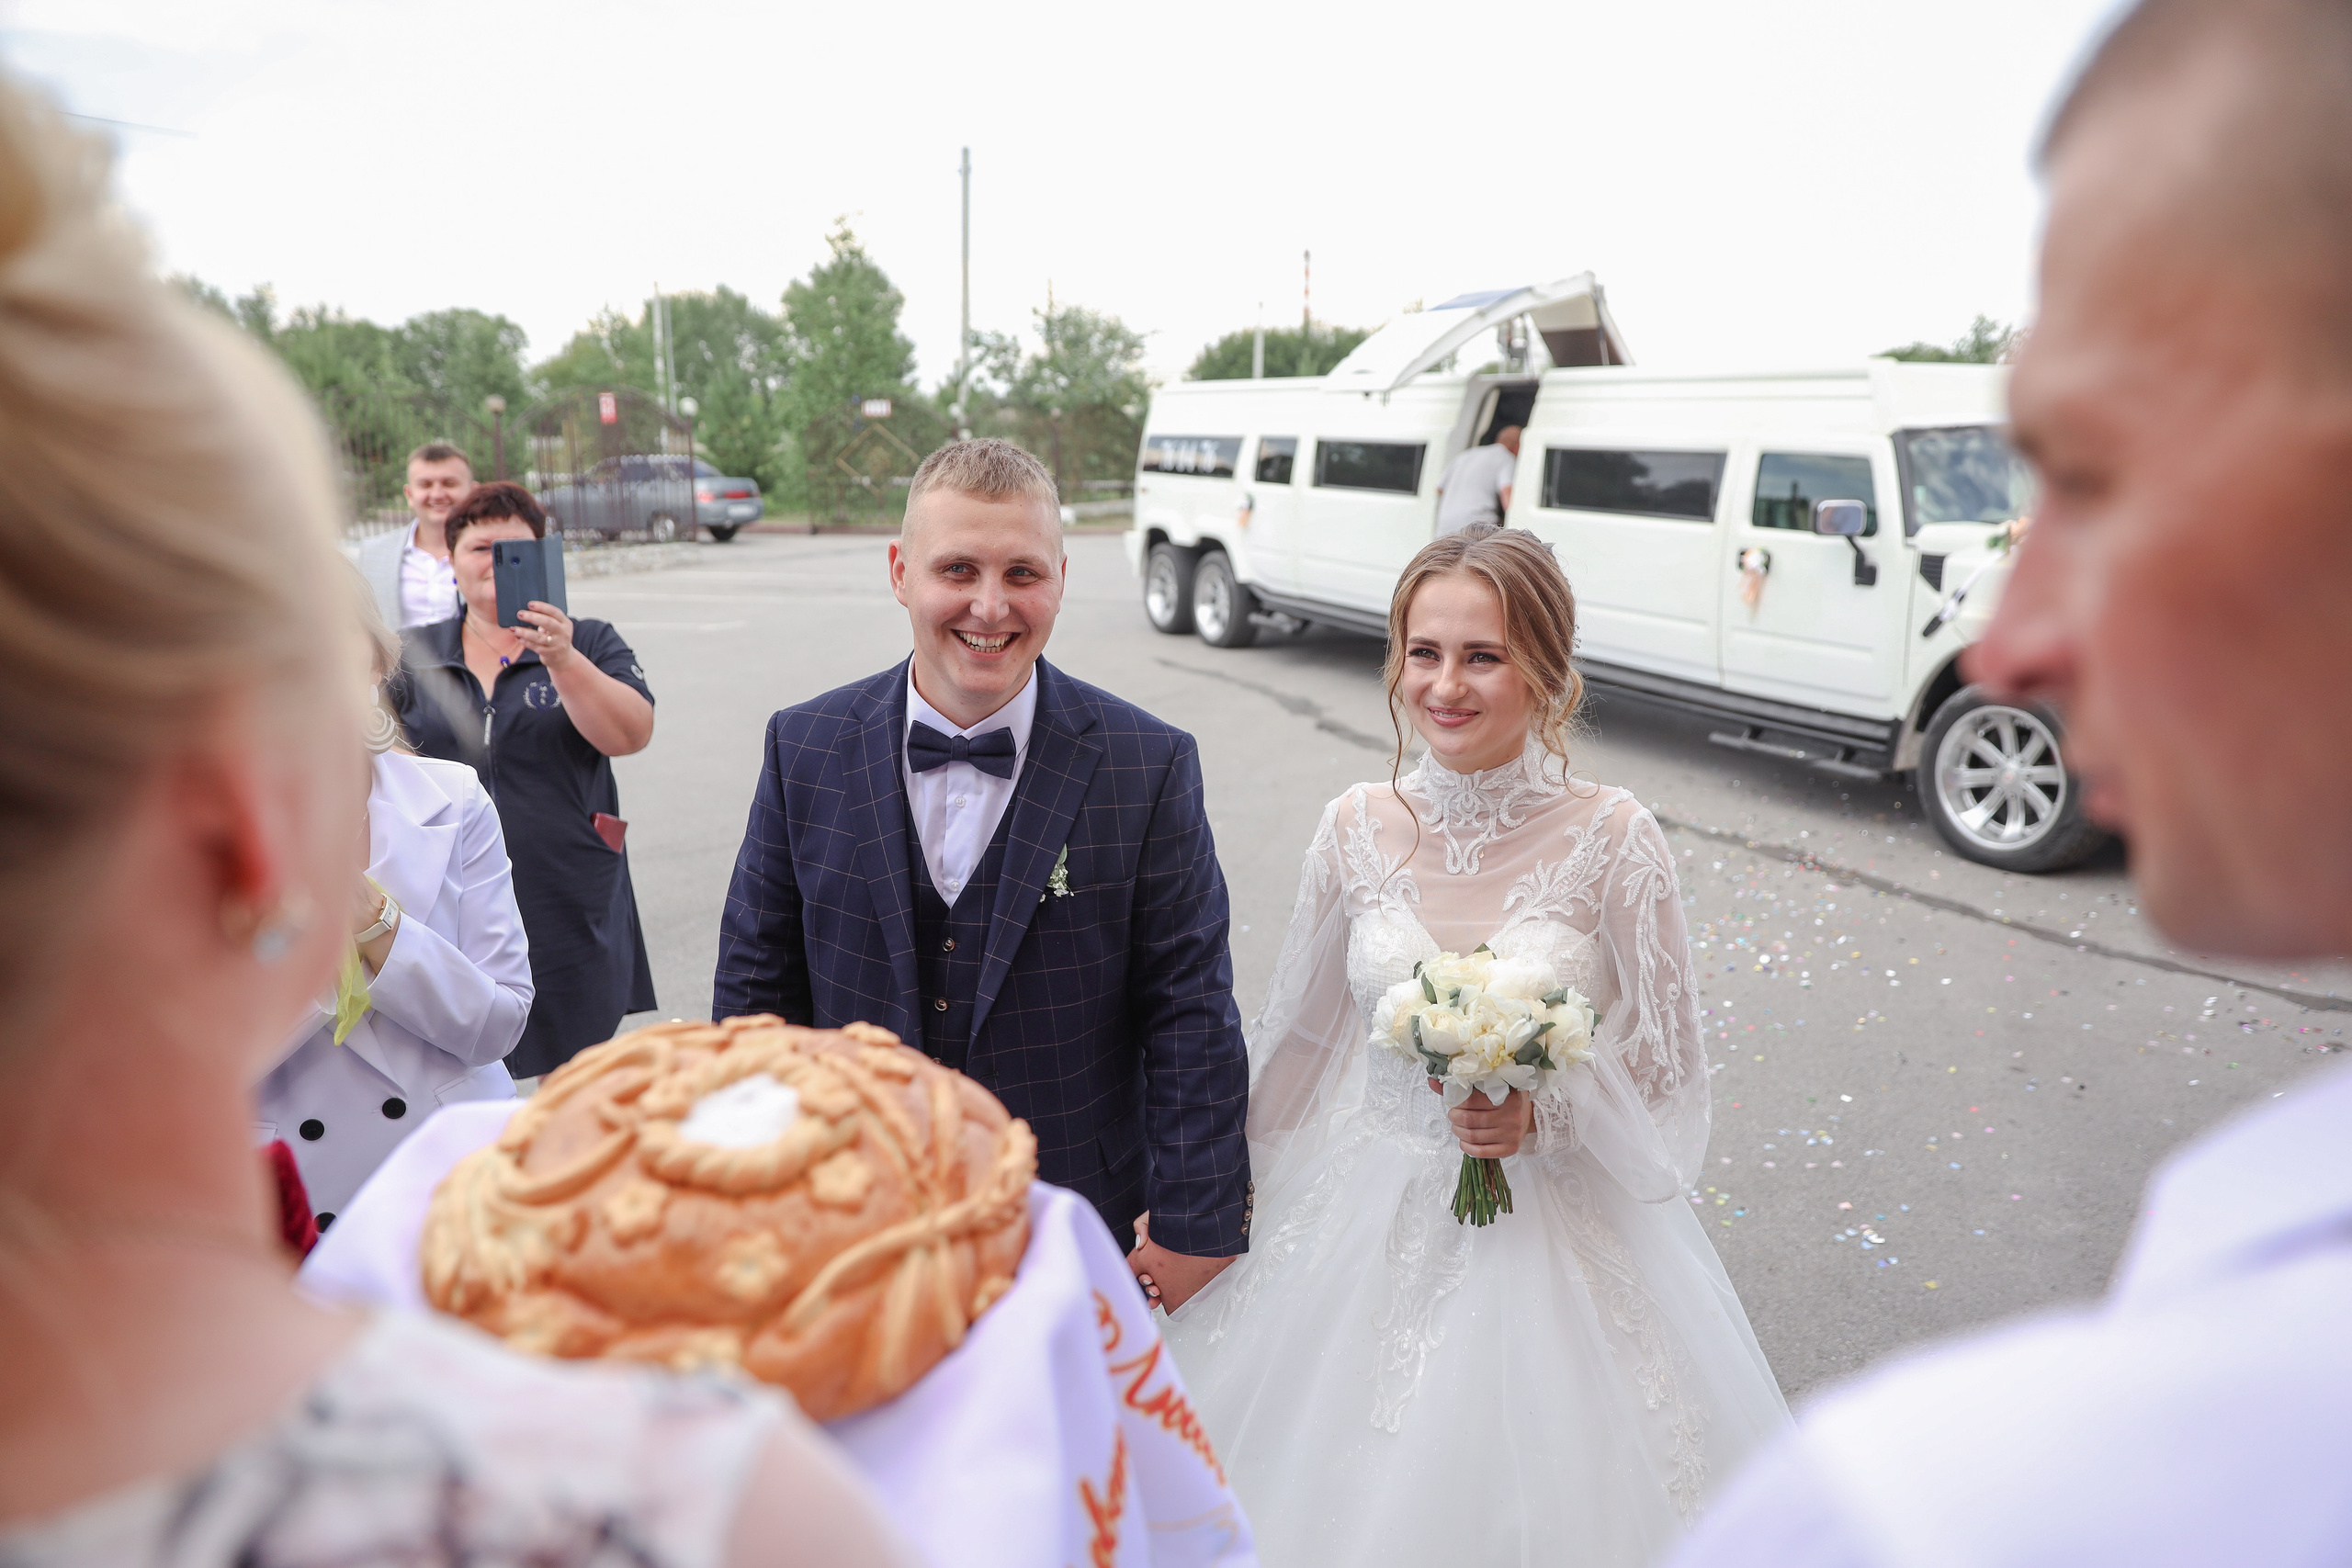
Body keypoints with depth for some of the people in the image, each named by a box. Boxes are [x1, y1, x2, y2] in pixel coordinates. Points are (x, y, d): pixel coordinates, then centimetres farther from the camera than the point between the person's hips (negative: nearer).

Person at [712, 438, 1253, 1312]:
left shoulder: (1149, 766, -11)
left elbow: (1191, 1012, -10)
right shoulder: (805, 750, -5)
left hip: (1082, 1232, -1)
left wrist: (1196, 1227, -10)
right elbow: (757, 985, 1)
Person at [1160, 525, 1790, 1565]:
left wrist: (1545, 1116, -21)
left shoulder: (1611, 838, -13)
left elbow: (1667, 1068, -4)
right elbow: (1299, 1038, 7)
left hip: (1553, 1236, -2)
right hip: (1368, 1231, 3)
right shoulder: (1358, 827, -5)